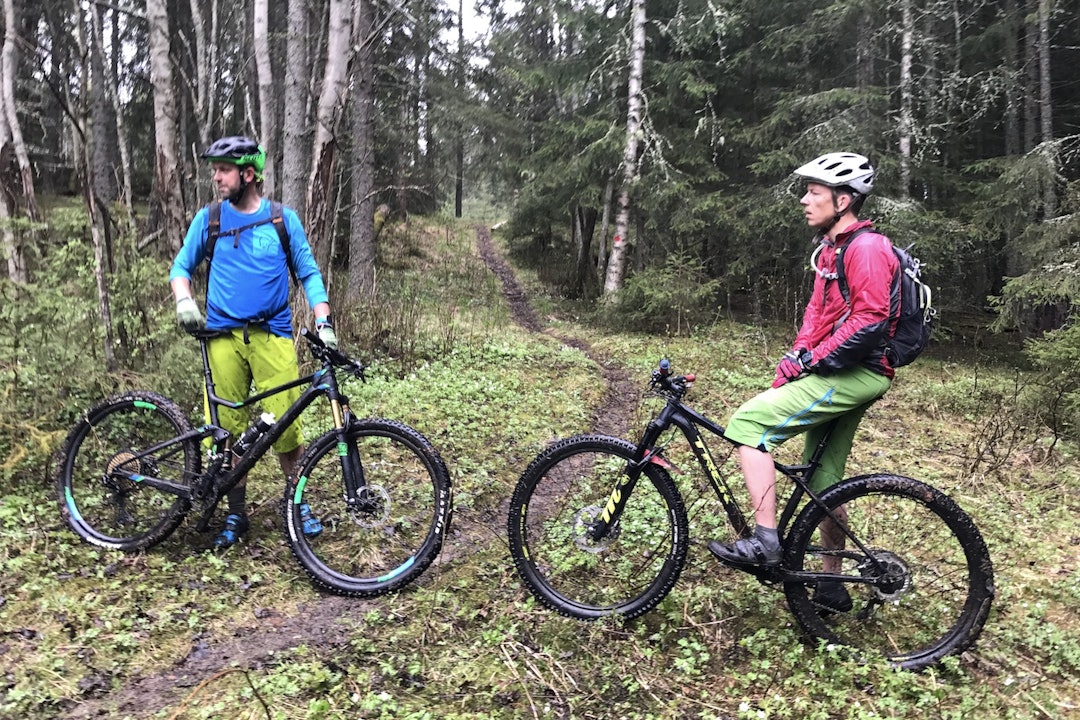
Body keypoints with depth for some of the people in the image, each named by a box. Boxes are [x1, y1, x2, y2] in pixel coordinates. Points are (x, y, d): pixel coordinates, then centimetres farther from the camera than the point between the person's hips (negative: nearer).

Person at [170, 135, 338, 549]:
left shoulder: (283, 219, 5)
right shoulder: (208, 219, 9)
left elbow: (308, 273, 6)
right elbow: (182, 266, 15)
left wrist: (323, 322, -7)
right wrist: (185, 301, -6)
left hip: (272, 335, -1)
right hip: (223, 335, 2)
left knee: (285, 425, -7)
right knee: (229, 429, 2)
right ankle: (236, 515, 18)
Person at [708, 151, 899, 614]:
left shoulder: (866, 248, -13)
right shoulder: (832, 249, 19)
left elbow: (870, 321, -22)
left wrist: (812, 359, -18)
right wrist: (794, 360, 6)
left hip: (854, 375, -10)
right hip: (837, 374, 10)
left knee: (749, 420, -20)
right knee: (823, 483, 14)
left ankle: (765, 541, -18)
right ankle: (832, 587, 26)